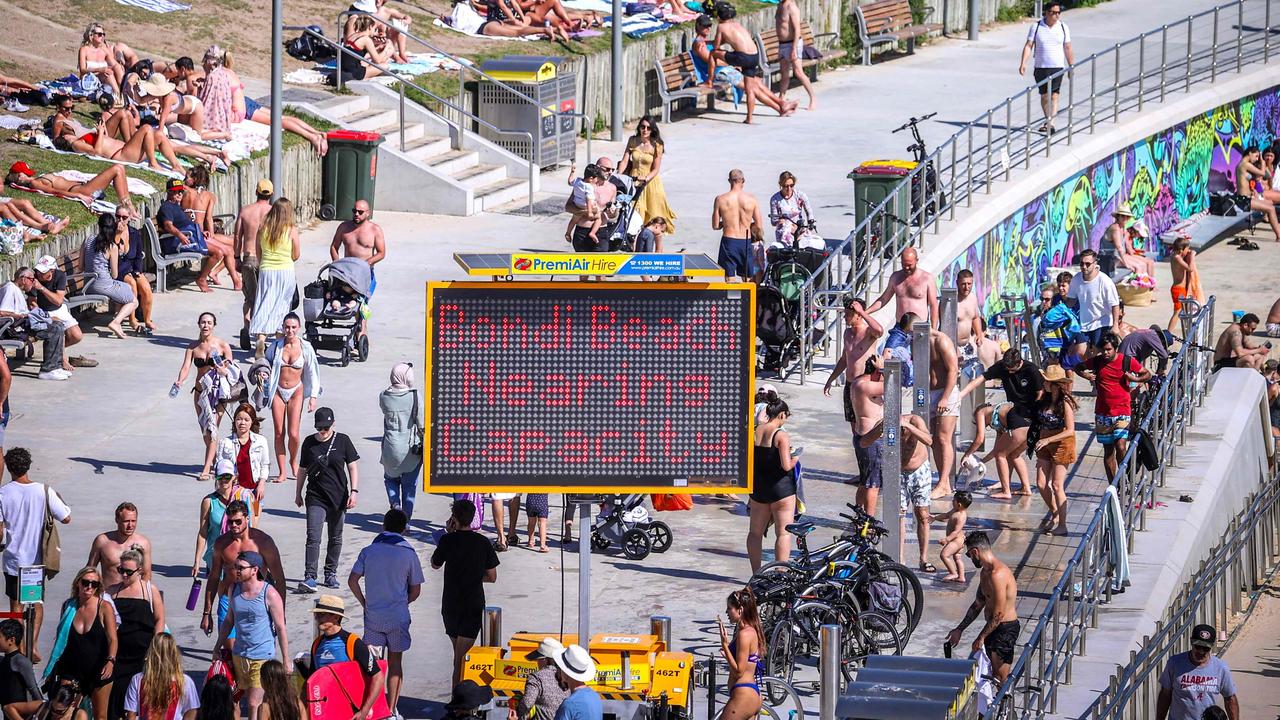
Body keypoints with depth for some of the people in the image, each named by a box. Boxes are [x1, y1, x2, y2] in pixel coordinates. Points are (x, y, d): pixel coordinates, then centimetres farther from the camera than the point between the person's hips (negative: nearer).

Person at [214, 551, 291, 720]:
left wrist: (286, 660, -7)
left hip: (262, 657, -6)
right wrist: (218, 647, 14)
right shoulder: (234, 590, 2)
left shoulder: (269, 594, -14)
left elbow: (281, 628, -9)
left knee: (254, 704, -9)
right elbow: (229, 621, 15)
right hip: (239, 654, 6)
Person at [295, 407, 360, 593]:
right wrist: (298, 494, 17)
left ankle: (330, 574, 24)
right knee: (313, 537, -11)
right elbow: (303, 470, 14)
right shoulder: (309, 442, 3)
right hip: (315, 497, 0)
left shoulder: (342, 440, -1)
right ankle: (309, 577, -17)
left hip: (338, 497, 0)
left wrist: (354, 491, -8)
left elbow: (352, 467, 1)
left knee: (335, 538, 11)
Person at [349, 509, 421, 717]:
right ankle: (391, 710, 11)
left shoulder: (369, 551, -2)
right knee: (395, 663, 10)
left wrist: (364, 603, 7)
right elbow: (415, 591, -2)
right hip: (397, 617, -1)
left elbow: (352, 581, -5)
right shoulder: (408, 554, -7)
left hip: (372, 616, 1)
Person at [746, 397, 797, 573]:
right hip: (781, 487, -5)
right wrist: (794, 460, 0)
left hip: (758, 486, 5)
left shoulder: (755, 433, 1)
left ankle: (756, 573, 21)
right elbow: (786, 465, -22)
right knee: (784, 532, 1)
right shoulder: (781, 436, -16)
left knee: (755, 531, 16)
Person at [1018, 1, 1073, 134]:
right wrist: (1023, 63, -14)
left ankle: (1050, 123, -17)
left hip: (1057, 67, 0)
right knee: (1044, 95, 8)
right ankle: (1048, 121, 22)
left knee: (1054, 95, -11)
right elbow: (1028, 46, -3)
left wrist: (1072, 67, 10)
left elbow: (1068, 49, 9)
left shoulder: (1063, 28, 3)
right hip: (1040, 67, 0)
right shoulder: (1037, 27, -1)